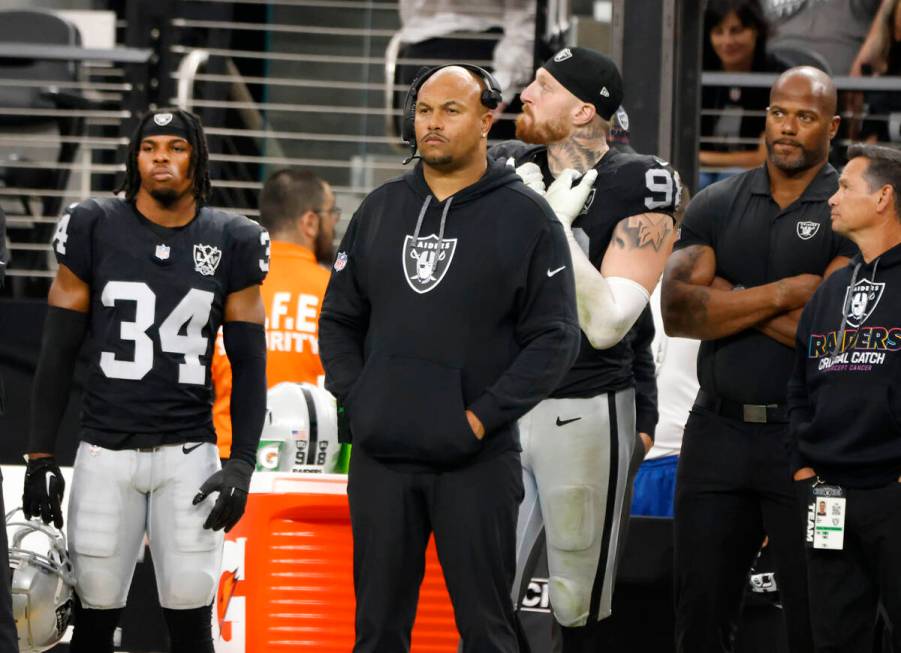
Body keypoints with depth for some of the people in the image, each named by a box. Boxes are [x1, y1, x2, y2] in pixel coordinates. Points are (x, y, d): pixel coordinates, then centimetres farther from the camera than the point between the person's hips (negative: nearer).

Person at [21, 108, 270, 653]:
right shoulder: (96, 230, 1)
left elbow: (250, 365, 7)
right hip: (106, 450, 0)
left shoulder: (230, 243, 4)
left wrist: (242, 464, -3)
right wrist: (41, 456, 0)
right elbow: (58, 352, 4)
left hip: (189, 452, 0)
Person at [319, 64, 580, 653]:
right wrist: (355, 399, 1)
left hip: (476, 462, -4)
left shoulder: (525, 217, -2)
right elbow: (340, 318, 17)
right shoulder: (380, 210, 12)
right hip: (382, 458, 4)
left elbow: (555, 338, -5)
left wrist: (482, 417, -12)